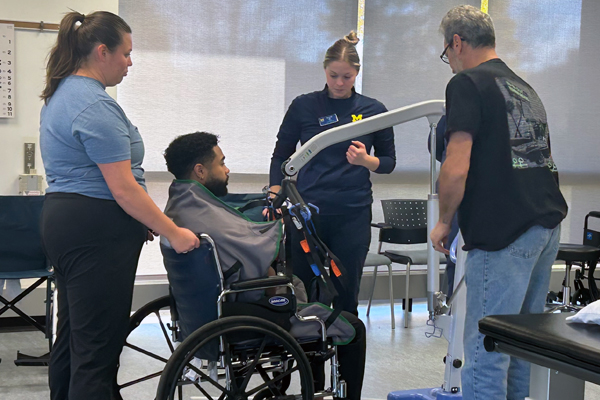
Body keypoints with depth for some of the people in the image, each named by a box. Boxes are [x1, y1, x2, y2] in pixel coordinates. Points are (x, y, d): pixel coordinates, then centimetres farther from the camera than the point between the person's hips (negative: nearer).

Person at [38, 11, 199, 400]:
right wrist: (173, 232, -15)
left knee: (72, 335, 18)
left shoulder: (60, 94, 15)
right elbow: (123, 188, -21)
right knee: (98, 346, -6)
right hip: (97, 232, -11)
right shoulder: (96, 104, -18)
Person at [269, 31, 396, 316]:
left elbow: (389, 162, 10)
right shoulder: (304, 106, 3)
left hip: (353, 214, 0)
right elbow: (281, 156, 8)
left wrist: (366, 160, -11)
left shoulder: (373, 111, 5)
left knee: (345, 294, 3)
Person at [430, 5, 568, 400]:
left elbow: (456, 169, -16)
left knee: (486, 350, -4)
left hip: (504, 233, -9)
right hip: (548, 224, 9)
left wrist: (444, 221, -1)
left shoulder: (467, 84, -6)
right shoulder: (525, 88, 20)